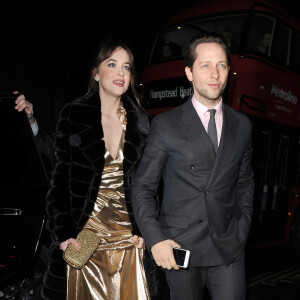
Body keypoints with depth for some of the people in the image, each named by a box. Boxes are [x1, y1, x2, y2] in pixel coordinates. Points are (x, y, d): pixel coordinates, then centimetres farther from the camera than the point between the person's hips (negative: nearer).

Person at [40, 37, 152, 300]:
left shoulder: (140, 122, 5)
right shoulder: (73, 116, -2)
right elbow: (59, 178, -2)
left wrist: (143, 230, 1)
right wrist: (63, 234, -9)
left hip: (127, 239, 3)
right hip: (83, 236, -2)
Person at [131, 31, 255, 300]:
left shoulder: (242, 124, 7)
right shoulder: (165, 125, -4)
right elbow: (142, 187, -3)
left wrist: (243, 226, 8)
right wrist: (155, 239, -12)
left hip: (230, 247, 3)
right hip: (180, 247, -2)